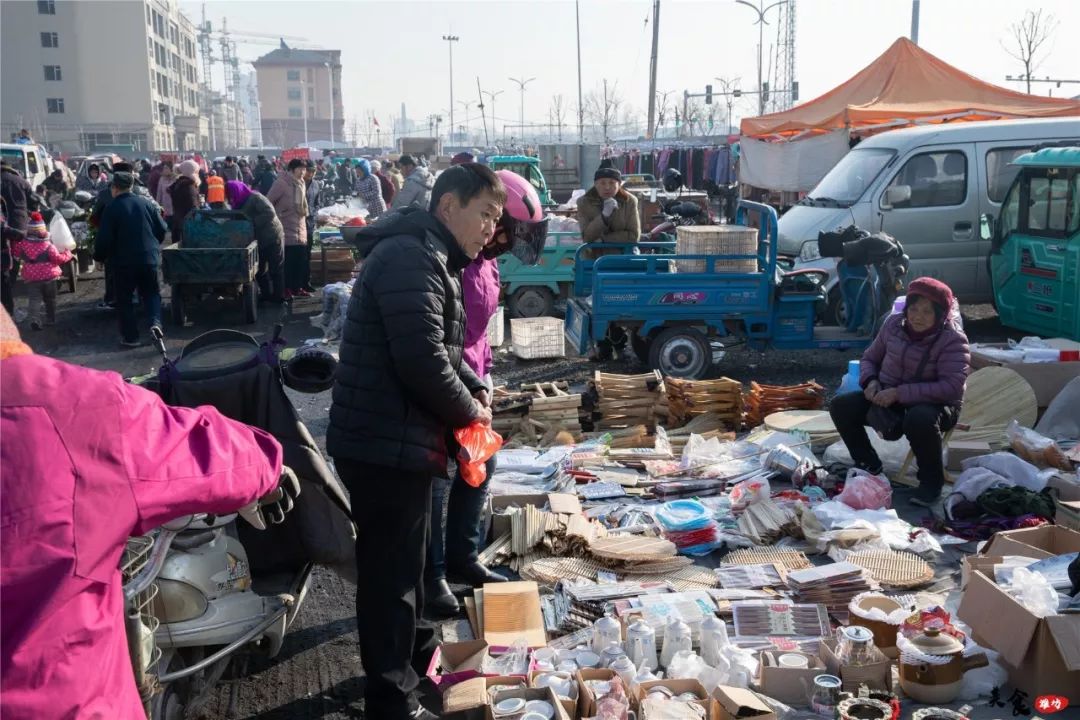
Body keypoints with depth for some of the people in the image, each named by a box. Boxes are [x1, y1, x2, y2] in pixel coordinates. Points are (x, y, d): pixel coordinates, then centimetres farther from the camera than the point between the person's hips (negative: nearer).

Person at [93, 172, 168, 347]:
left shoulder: (112, 208, -10)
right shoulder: (146, 203, 1)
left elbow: (104, 238, -12)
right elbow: (162, 228, 4)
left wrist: (99, 256, 5)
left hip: (124, 261, -3)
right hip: (149, 257, 3)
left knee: (124, 299, 10)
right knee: (151, 293, 16)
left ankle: (130, 336, 9)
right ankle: (155, 322, -9)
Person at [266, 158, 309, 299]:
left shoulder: (300, 183, 10)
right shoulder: (281, 183, -14)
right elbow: (267, 203, -12)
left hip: (300, 230, 7)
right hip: (286, 230, -7)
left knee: (300, 261, 9)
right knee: (287, 261, -3)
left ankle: (297, 287, 18)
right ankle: (285, 289, 6)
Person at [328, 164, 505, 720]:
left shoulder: (428, 258, 15)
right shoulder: (409, 257, -20)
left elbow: (442, 346, 23)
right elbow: (422, 360, -27)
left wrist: (476, 386, 6)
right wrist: (470, 411, -12)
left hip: (399, 439, 11)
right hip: (384, 444, -11)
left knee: (404, 558, 25)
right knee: (389, 569, 1)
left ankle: (415, 649, 44)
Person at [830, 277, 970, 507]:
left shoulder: (952, 340, -17)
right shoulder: (894, 325, -1)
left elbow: (952, 387, -27)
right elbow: (870, 358, 13)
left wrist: (899, 393, -31)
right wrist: (870, 381, -12)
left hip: (934, 404, -5)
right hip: (887, 399, 5)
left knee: (919, 419, -41)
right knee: (841, 406, -13)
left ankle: (931, 481, -12)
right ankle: (867, 464, 11)